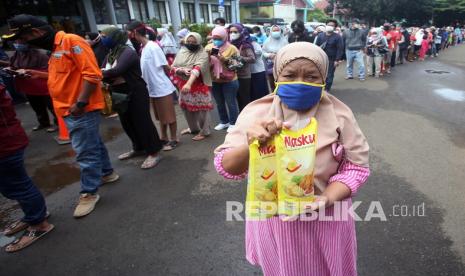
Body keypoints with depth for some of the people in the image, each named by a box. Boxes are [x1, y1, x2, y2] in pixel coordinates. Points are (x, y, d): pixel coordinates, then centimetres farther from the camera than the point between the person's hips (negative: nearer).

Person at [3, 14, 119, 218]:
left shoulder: (71, 41, -15)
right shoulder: (56, 47, 15)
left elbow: (92, 74, -22)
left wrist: (80, 103, -25)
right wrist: (39, 74, 16)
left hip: (81, 109, -10)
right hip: (69, 109, 10)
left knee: (85, 152, -1)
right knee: (93, 144, 20)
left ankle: (89, 193, 11)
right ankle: (107, 173, 36)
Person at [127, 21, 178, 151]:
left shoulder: (153, 47, -17)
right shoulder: (143, 48, 8)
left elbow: (165, 68, -14)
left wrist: (161, 78, -1)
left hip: (163, 88, -9)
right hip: (153, 88, 9)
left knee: (169, 115, 4)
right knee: (161, 116, 18)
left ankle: (174, 139, 17)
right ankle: (164, 138, 31)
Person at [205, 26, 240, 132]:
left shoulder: (232, 48, -7)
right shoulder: (208, 47, 5)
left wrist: (222, 58, -22)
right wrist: (208, 55, -18)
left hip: (229, 81, -4)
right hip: (214, 81, 5)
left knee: (231, 103, 5)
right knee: (219, 103, 16)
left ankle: (233, 123, 20)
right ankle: (224, 122, 33)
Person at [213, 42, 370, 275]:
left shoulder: (339, 114, -11)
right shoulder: (256, 113, -14)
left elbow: (356, 166, -5)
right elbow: (226, 167, -16)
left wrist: (327, 198, -23)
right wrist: (250, 145, -37)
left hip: (325, 217, 1)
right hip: (271, 217, 0)